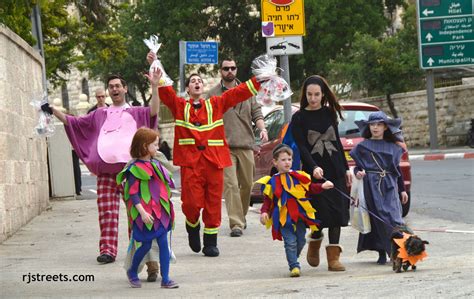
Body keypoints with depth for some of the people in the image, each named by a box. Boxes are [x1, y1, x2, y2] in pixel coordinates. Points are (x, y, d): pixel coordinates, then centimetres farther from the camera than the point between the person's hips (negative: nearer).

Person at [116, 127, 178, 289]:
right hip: (145, 213, -7)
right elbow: (133, 193, -15)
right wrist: (142, 212, -22)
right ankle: (132, 272, 26)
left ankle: (165, 278, 2)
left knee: (163, 243, 1)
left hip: (160, 212, 7)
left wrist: (166, 207, 19)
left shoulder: (155, 164, 11)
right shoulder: (135, 168, -12)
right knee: (146, 245, 1)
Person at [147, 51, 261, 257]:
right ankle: (192, 227, 23)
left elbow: (239, 93, 10)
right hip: (190, 160, -2)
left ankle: (210, 242, 13)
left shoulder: (216, 104, 15)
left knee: (213, 203, 2)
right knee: (192, 201, -8)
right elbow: (164, 90, -1)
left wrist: (259, 80, 0)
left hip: (214, 160, 2)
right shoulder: (179, 105, 11)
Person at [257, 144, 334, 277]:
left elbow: (310, 188, 12)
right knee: (291, 242, -10)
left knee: (301, 241, 10)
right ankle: (294, 266, -4)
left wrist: (322, 186, -4)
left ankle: (293, 259, 33)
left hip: (300, 215, 3)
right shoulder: (272, 181, 1)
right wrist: (264, 212, -12)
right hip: (283, 216, -3)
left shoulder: (298, 177, 8)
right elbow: (267, 199, 2)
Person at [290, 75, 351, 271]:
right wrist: (313, 167, -23)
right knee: (321, 212, -8)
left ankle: (333, 256, 1)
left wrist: (345, 168, 15)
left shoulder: (329, 113, 10)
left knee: (337, 211, -2)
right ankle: (314, 244, 21)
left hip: (335, 170, 3)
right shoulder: (299, 118, -1)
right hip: (314, 172, -3)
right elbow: (301, 147, -8)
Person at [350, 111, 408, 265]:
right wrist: (358, 173, -15)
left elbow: (397, 169, 16)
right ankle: (382, 253, 1)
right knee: (377, 219, -4)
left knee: (393, 216, -8)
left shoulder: (392, 147, 12)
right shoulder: (362, 147, 6)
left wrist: (402, 189, 15)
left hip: (389, 187, 1)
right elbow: (358, 166, 8)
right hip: (371, 187, -1)